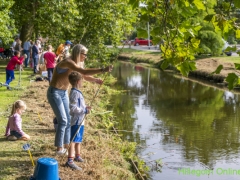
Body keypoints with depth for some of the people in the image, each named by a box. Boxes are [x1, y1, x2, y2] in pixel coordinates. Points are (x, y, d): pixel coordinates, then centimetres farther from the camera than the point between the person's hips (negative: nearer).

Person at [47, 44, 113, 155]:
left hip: (64, 93, 9)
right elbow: (84, 72, -37)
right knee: (63, 121, -9)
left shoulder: (73, 63, 5)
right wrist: (102, 70, -39)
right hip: (55, 93, -9)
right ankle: (59, 149, 3)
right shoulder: (68, 62, -24)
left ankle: (66, 146, 20)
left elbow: (82, 75, 22)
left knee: (68, 120, 10)